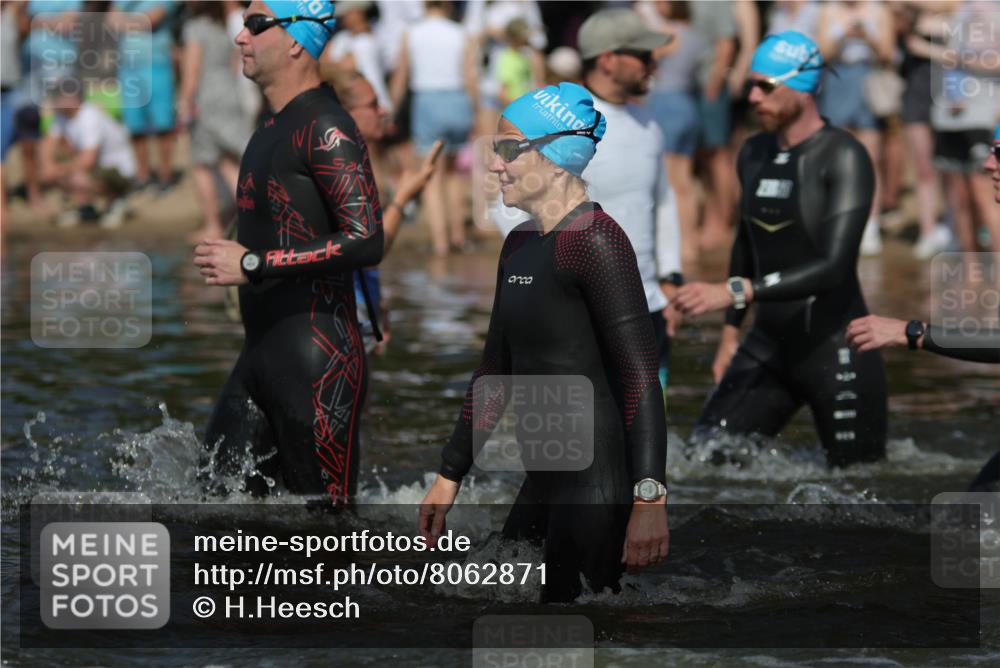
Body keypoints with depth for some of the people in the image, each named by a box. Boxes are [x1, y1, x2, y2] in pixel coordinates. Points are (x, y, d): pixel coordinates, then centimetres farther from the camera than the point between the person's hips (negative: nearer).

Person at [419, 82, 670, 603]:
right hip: (545, 480, 9)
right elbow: (494, 369, 22)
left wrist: (649, 499, -26)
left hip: (599, 484, -9)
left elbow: (638, 375, -19)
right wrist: (449, 475, 22)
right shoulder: (520, 245, 15)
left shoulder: (595, 238, -13)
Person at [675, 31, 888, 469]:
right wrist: (731, 332, 22)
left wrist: (735, 292, -31)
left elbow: (834, 266, -25)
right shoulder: (754, 153, 9)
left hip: (835, 349, -6)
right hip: (768, 347, 6)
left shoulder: (843, 157, -14)